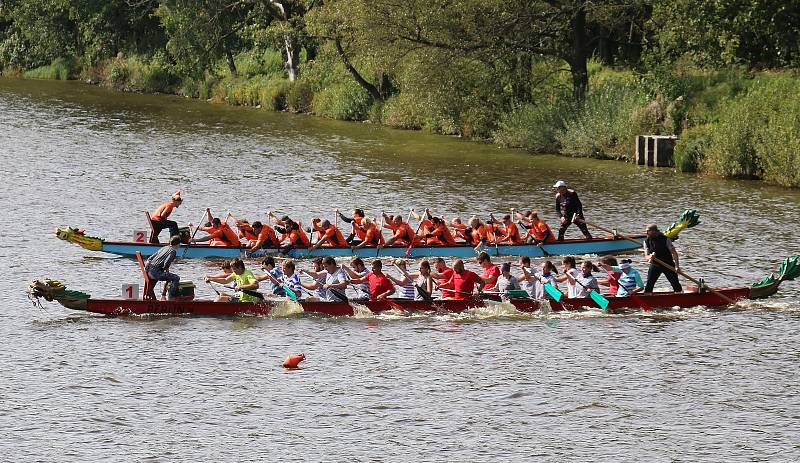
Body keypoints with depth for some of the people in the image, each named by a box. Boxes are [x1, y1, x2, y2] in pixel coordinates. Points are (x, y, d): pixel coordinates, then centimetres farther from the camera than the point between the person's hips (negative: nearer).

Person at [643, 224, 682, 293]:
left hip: (668, 264, -2)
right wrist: (650, 257, -33)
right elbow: (646, 256, -7)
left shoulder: (665, 239, -13)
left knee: (676, 284, 0)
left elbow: (674, 252, -15)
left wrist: (677, 266, -26)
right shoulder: (647, 241, -4)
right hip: (655, 265, 2)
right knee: (648, 286, -7)